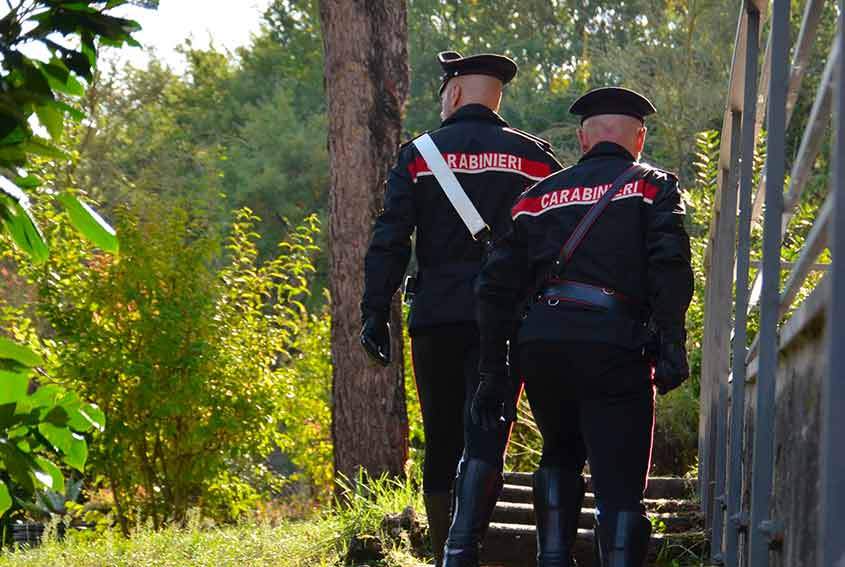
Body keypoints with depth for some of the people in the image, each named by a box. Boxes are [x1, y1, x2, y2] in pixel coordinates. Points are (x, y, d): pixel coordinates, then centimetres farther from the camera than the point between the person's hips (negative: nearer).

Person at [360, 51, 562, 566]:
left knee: (442, 443, 11)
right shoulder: (533, 156, 7)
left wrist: (376, 312, -2)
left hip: (436, 316, 0)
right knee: (485, 438, -6)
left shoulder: (419, 155, 4)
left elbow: (390, 240, -3)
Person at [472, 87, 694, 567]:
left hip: (540, 344, 4)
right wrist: (672, 345, -10)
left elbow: (498, 286, 16)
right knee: (620, 486, 1)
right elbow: (670, 265, -7)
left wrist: (494, 370, 19)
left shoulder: (540, 195, 21)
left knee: (561, 455, 28)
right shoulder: (653, 187, 11)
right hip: (613, 343, -4)